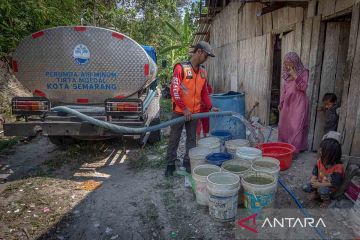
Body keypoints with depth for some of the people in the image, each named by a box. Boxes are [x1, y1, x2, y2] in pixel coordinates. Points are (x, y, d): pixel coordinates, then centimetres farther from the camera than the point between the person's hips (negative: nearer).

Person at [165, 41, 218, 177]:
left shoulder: (203, 72, 8)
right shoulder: (181, 68, -12)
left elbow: (204, 92, 15)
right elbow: (174, 91, -18)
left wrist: (210, 107, 3)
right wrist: (184, 109, -20)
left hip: (194, 112, 6)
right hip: (179, 112, -5)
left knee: (192, 139, 12)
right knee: (174, 139, 6)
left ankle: (188, 163, 27)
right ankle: (170, 164, 19)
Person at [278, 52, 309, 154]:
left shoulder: (303, 72, -4)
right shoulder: (287, 73, 11)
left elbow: (303, 87, -13)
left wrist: (295, 76, -21)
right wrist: (281, 102, 16)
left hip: (299, 103, -6)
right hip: (288, 103, 6)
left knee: (296, 126, -8)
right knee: (284, 125, 8)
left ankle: (294, 149, -3)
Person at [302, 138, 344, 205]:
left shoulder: (338, 167, -27)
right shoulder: (320, 161, -10)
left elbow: (334, 183, -28)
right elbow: (315, 172, 4)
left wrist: (320, 185, -28)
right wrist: (313, 179, -17)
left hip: (330, 188, -5)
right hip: (319, 184, 5)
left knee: (322, 190, -36)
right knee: (305, 188, -13)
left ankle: (326, 199, -2)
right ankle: (317, 193, 16)